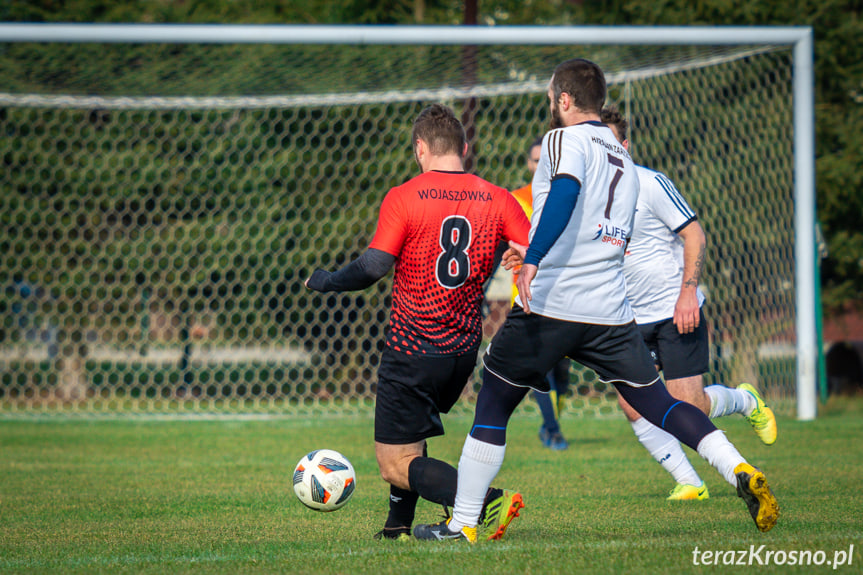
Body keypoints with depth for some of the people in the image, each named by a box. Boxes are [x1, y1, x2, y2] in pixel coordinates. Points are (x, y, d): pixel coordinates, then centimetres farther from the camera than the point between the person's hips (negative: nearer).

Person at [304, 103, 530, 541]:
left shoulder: (404, 198, -10)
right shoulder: (497, 199, 1)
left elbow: (373, 267, -15)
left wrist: (322, 281, 1)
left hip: (412, 349, -6)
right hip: (464, 349, 6)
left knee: (396, 466, -3)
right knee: (411, 433, 30)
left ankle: (488, 502, -22)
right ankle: (398, 526, 30)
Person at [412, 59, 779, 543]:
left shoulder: (566, 140, -2)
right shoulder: (624, 160, 21)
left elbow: (565, 194, -24)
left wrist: (533, 260, -34)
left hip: (549, 305, -6)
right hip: (610, 312, 6)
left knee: (493, 406, 6)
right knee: (657, 401, 5)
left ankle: (462, 523, 7)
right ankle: (741, 472, -16)